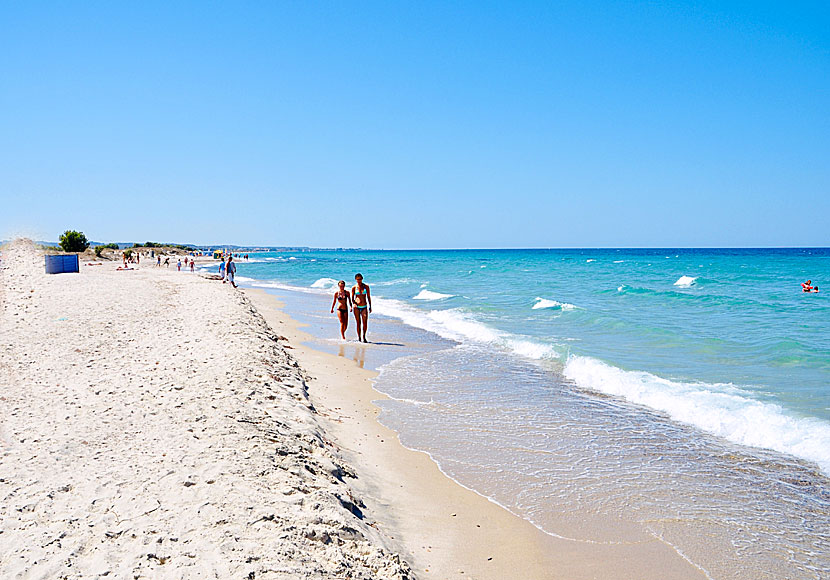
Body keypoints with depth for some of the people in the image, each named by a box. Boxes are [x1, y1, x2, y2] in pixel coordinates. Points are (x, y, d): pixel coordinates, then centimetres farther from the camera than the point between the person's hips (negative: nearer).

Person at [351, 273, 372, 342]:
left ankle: (364, 337, 3)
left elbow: (368, 297, 9)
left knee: (365, 322, -10)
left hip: (364, 307, 1)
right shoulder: (354, 287, 3)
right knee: (358, 323, 0)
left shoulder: (366, 287, 4)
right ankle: (359, 337, 10)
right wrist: (354, 303, -13)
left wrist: (370, 306, 5)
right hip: (356, 307, 0)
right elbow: (352, 298, 7)